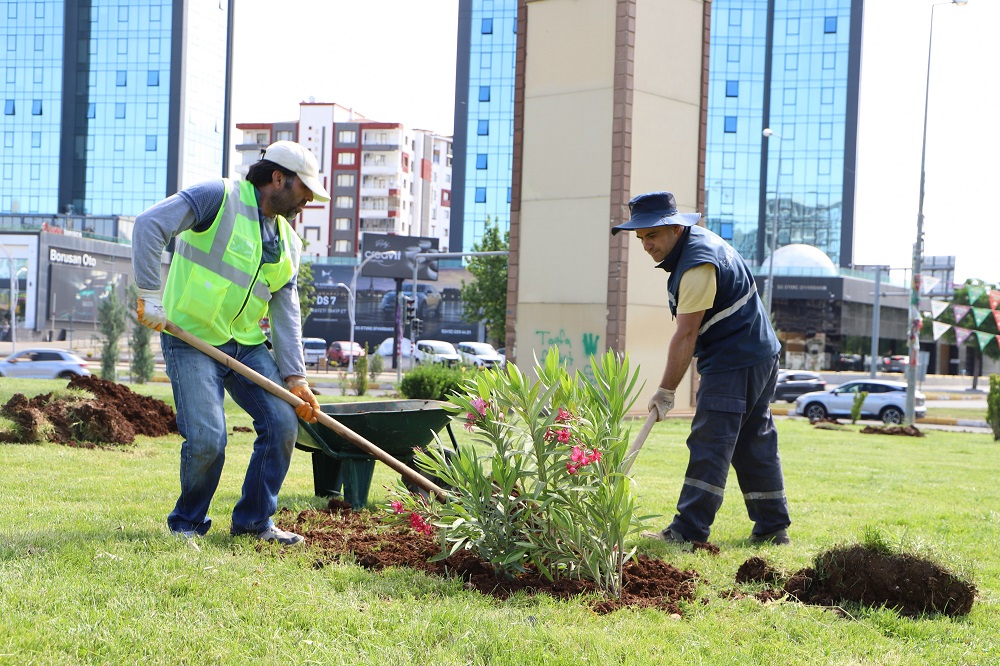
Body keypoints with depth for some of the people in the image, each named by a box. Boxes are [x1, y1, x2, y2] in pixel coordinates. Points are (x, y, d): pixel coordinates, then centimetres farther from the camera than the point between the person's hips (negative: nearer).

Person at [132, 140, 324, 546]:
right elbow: (150, 224, -19)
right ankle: (187, 523, 9)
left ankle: (254, 519, 15)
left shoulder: (288, 243, 12)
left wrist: (295, 377, 2)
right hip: (192, 341, -7)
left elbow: (286, 313, 10)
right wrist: (151, 294, -24)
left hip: (247, 345, 7)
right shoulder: (220, 197, -10)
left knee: (282, 423, -2)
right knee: (207, 439, -16)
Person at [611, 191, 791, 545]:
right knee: (755, 444, 12)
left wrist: (665, 392, -18)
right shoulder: (699, 239, 10)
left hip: (734, 364, -11)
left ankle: (689, 529, -13)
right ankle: (773, 528, 16)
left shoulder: (698, 265, -22)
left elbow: (686, 336, -22)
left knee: (710, 444, -12)